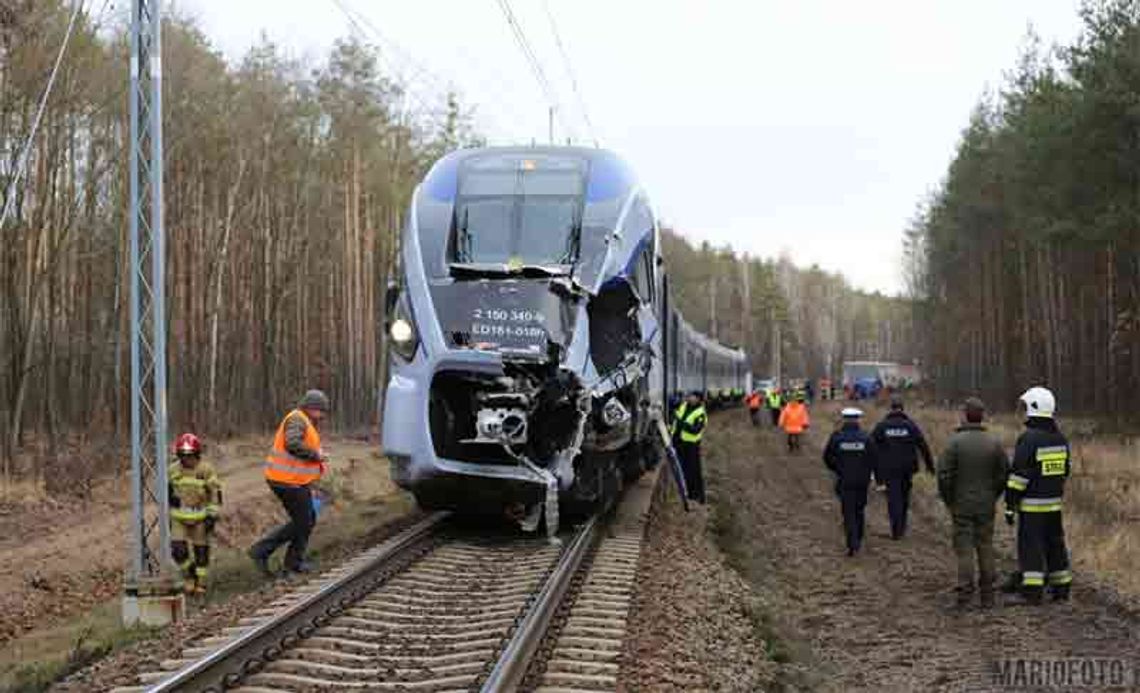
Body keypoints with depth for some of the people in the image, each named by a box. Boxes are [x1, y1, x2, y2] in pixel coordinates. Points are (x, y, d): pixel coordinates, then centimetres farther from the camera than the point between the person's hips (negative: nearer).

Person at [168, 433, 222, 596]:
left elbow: (215, 494, -5)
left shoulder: (206, 470, -8)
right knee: (178, 549, -9)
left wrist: (212, 515, -10)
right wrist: (168, 515, 16)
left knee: (201, 551, 4)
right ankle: (189, 576, 15)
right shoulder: (173, 470, 1)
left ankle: (200, 583, 18)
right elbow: (167, 492, 14)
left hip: (200, 517, -2)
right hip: (179, 518, 2)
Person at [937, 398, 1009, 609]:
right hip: (986, 506, 3)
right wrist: (993, 496, 14)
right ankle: (987, 596, 13)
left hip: (962, 505, -3)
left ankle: (965, 596, -2)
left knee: (964, 549, 1)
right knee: (986, 548, 10)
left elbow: (944, 474, -14)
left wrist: (948, 500, -1)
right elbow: (1004, 474, 3)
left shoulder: (955, 442, -12)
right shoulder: (994, 443, 0)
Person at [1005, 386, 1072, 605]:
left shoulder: (1029, 439, -16)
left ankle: (1032, 592, -2)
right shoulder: (1060, 438, 7)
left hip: (1032, 505, -7)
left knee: (1031, 546, -2)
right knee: (1055, 543, 15)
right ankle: (1061, 588, 20)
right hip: (1054, 503, 7)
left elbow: (1019, 475, -17)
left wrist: (1010, 504, -12)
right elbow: (1065, 470, 15)